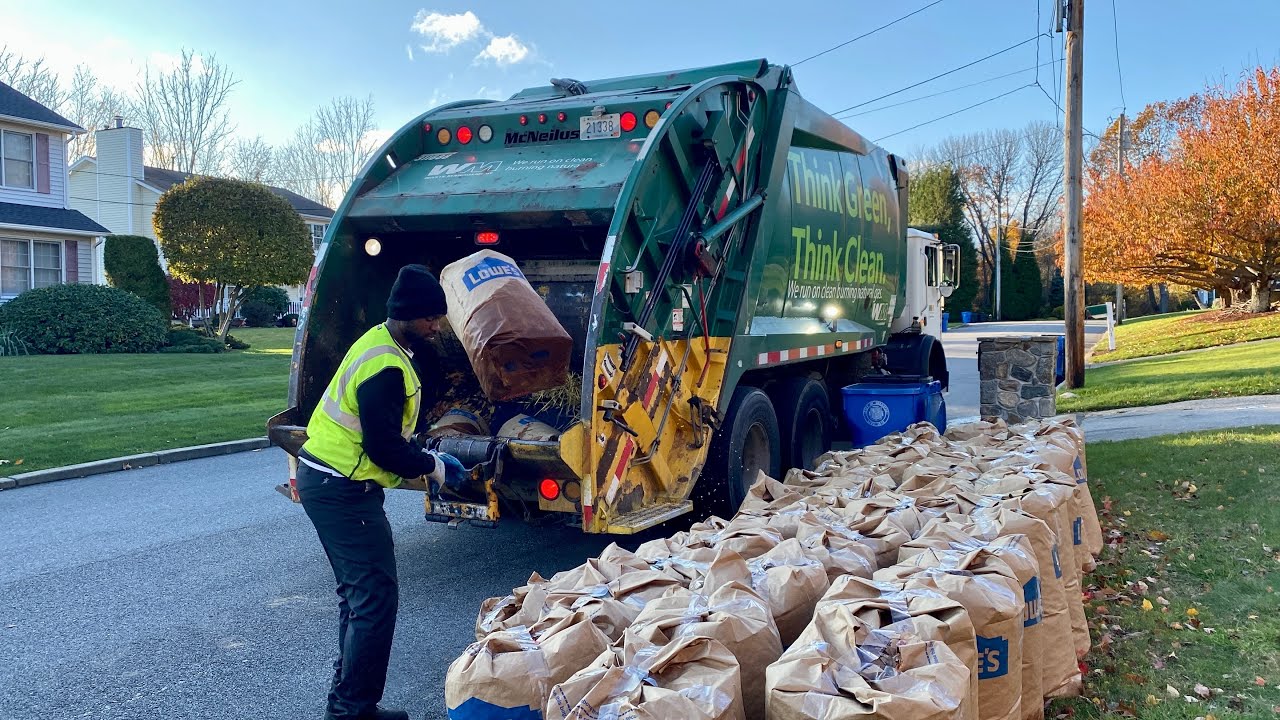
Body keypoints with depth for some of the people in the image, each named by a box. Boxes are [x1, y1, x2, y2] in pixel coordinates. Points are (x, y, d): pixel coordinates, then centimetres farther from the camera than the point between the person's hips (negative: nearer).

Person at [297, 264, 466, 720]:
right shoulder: (385, 368, -24)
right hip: (342, 490, -11)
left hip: (326, 479, 11)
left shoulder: (380, 342, 10)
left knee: (360, 592, 17)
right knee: (377, 596, -8)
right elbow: (385, 448, -22)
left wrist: (424, 456, 11)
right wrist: (435, 468, -9)